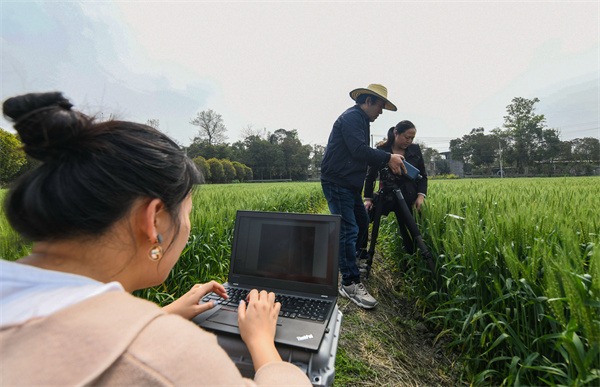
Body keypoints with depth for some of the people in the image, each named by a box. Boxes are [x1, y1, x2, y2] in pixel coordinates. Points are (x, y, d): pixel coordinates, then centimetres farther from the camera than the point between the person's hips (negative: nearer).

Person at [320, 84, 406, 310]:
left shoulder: (361, 121, 22)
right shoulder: (351, 117, -10)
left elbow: (365, 155, 17)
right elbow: (360, 151, -23)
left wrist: (388, 161, 3)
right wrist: (388, 158, -14)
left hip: (350, 185, 11)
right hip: (337, 183, -11)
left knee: (362, 224, 18)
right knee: (349, 230, -11)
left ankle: (350, 263, 38)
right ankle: (350, 284, -2)